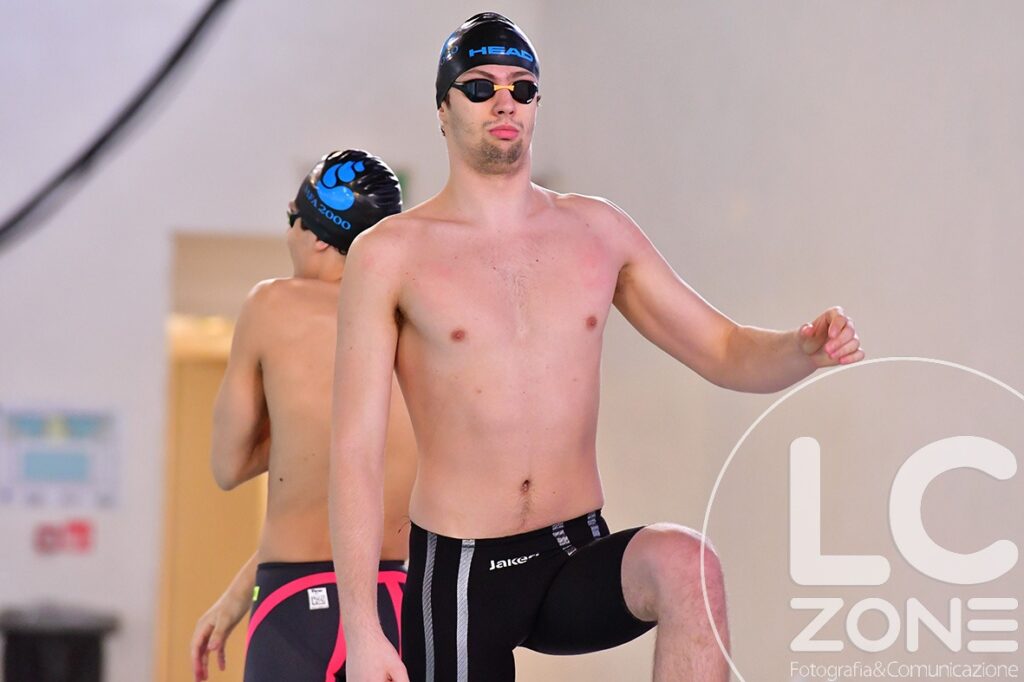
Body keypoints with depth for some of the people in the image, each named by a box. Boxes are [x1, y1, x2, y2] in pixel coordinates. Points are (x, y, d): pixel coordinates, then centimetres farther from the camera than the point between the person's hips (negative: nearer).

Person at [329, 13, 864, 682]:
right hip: (457, 577, -2)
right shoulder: (391, 254, -3)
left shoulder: (598, 231, 8)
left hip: (580, 561, 2)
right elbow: (355, 451, -7)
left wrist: (808, 349, -12)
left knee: (685, 562, -29)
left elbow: (725, 353, 13)